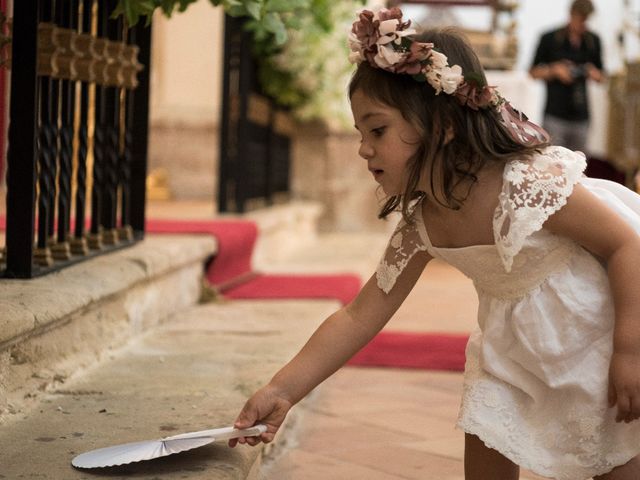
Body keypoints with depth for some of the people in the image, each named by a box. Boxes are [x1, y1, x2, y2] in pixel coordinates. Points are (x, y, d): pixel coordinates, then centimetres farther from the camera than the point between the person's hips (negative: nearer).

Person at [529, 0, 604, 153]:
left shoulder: (593, 41, 9)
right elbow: (534, 71, 6)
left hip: (580, 116, 3)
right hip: (555, 115, -3)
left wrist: (594, 74, -6)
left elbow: (601, 77, 17)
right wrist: (555, 70, -12)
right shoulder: (550, 39, -1)